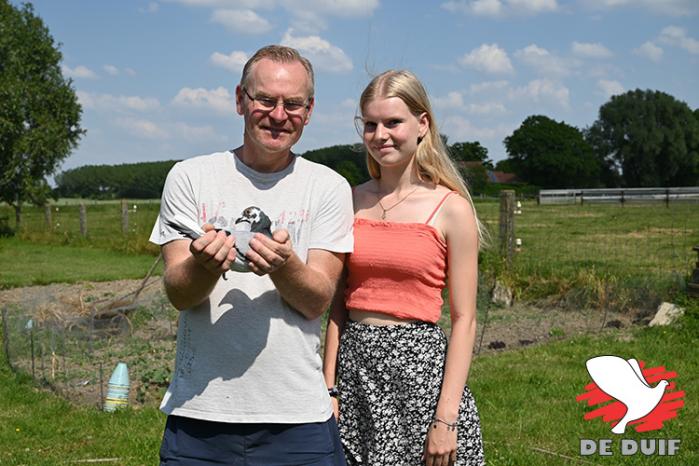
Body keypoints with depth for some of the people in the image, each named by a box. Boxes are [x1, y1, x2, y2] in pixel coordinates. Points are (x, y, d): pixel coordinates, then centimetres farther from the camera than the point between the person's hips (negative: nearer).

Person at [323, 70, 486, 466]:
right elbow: (339, 303, 9)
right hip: (355, 365, 4)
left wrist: (446, 417, -12)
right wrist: (329, 387, 2)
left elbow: (464, 320, -7)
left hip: (421, 363, -3)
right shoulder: (352, 202, 7)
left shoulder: (451, 208, -5)